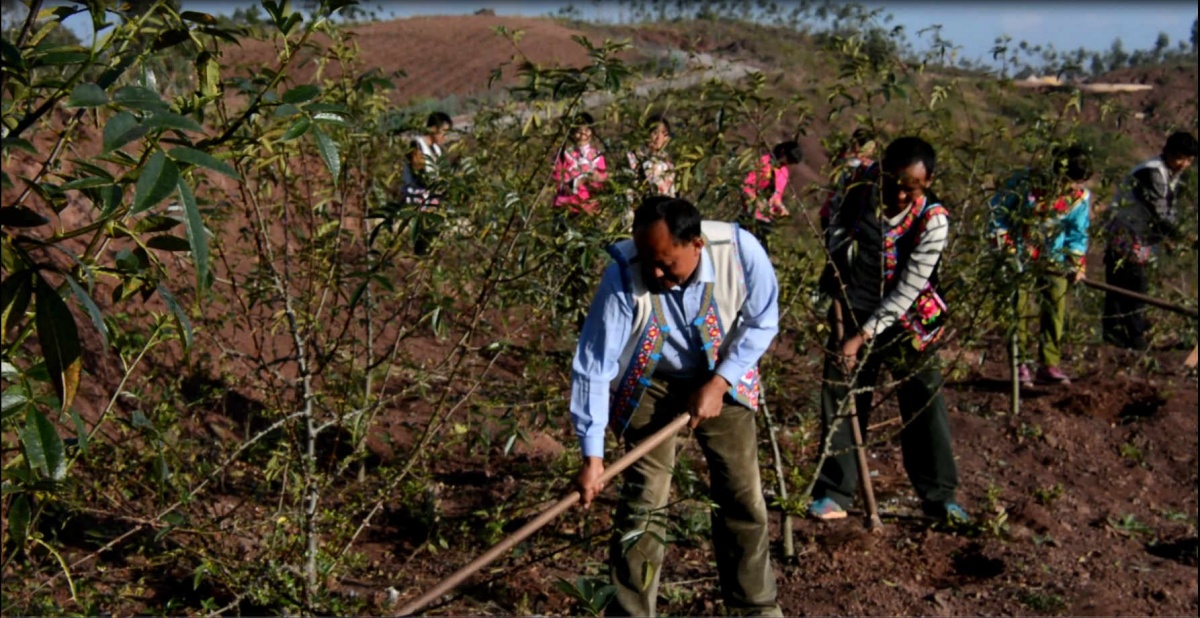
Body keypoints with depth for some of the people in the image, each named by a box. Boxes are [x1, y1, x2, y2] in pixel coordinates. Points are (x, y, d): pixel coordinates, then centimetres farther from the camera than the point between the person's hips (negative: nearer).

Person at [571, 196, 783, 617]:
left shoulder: (740, 250, -29)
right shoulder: (624, 275, -31)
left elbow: (762, 323, -11)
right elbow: (593, 366, -25)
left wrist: (718, 384, -19)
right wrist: (592, 457, -24)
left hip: (722, 380, 2)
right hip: (650, 385, -2)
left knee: (743, 497, 7)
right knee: (643, 503, -6)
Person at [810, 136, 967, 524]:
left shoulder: (933, 220, -20)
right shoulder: (864, 188, -11)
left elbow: (907, 290, -22)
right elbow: (838, 228, 6)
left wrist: (864, 336, -25)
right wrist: (840, 290, -2)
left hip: (906, 319, -2)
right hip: (855, 311, 2)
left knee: (924, 401, 0)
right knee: (841, 399, 2)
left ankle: (938, 495, 13)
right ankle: (835, 493, 10)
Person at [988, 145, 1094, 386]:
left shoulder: (1080, 197, -9)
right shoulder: (1026, 182, -19)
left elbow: (1077, 233, 0)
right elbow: (998, 209, -8)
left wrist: (1077, 262, -12)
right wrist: (1003, 241, -13)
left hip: (1053, 260, 3)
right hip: (1019, 255, -3)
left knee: (1056, 307, 0)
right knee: (1018, 307, -4)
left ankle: (1050, 364, 9)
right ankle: (1019, 364, 3)